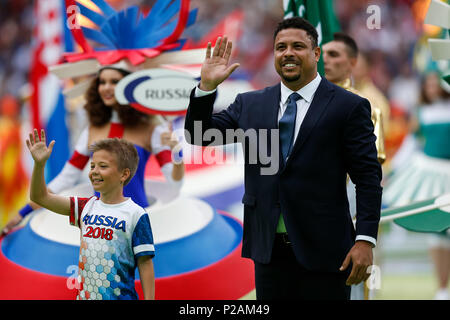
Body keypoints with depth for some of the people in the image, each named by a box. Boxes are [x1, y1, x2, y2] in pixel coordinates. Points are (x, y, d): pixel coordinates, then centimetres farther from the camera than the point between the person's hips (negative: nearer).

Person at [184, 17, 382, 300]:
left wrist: (365, 240, -13)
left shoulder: (348, 107, -1)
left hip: (323, 254, -4)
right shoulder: (250, 104, 12)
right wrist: (207, 86, -3)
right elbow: (198, 135, 12)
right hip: (269, 249, 4)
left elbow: (368, 178, -4)